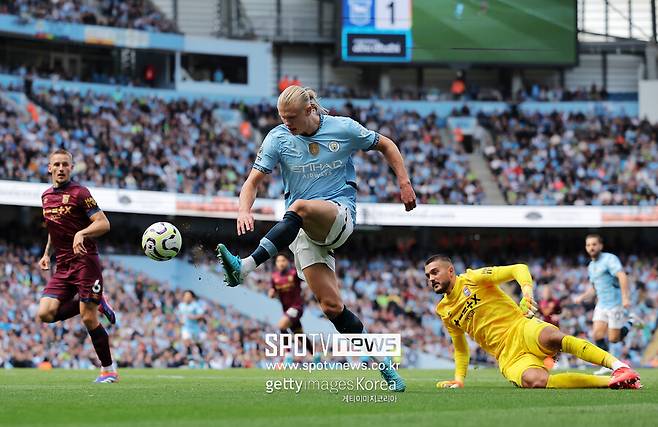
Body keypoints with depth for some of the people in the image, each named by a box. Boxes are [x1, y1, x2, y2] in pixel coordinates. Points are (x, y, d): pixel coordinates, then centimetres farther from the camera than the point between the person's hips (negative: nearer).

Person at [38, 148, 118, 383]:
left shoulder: (79, 193, -7)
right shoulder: (46, 196, 15)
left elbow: (103, 224, -13)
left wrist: (81, 234, -28)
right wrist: (47, 253, 19)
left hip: (85, 261, -7)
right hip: (62, 267, 7)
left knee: (88, 318, -10)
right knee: (45, 313, -9)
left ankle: (109, 369, 4)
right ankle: (97, 303, 12)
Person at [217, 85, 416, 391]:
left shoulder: (344, 129, 0)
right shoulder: (278, 139, 1)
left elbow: (385, 145, 15)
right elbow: (253, 181, -3)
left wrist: (404, 183, 7)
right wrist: (244, 210, -23)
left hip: (339, 214, -2)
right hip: (303, 228, 2)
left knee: (301, 207, -38)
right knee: (331, 306, -10)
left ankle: (246, 267, -48)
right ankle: (383, 366, 3)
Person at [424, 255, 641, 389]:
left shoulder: (473, 279, 5)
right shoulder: (444, 311, 19)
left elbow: (518, 269, -3)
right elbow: (460, 348, 32)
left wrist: (527, 290, -22)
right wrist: (459, 379, 21)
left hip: (522, 330, -3)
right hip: (507, 356, 3)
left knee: (552, 336, -40)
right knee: (534, 381, -33)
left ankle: (619, 367, -42)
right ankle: (609, 382, -32)